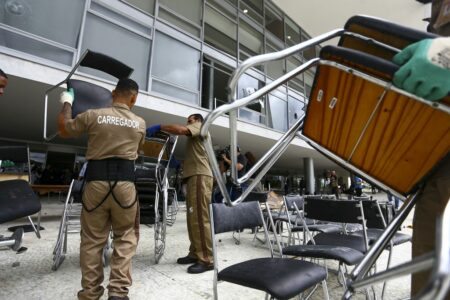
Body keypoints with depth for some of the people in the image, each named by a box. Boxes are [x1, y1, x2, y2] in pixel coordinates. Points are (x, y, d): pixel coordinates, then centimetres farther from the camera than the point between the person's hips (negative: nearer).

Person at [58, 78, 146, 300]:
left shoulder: (93, 115, 1)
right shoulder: (140, 123, 4)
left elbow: (63, 130, 16)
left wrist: (66, 103, 31)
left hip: (96, 180, 1)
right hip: (124, 182, 0)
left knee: (92, 238, 13)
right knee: (126, 236, 11)